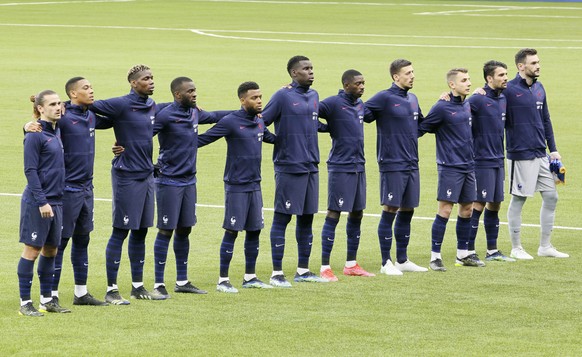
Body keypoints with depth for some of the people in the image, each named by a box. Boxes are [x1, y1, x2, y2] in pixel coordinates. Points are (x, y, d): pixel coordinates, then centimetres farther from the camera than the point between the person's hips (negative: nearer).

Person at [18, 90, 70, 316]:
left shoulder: (56, 132, 11)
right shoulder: (35, 135, -12)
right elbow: (30, 171, -15)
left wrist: (54, 200, 13)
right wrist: (41, 202, -18)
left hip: (55, 201, 8)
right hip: (37, 203, -7)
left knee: (51, 250, 11)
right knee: (32, 250, -2)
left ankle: (47, 299, 19)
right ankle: (25, 303, 3)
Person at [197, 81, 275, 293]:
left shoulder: (259, 122, 10)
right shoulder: (230, 122, -12)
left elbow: (270, 138, 32)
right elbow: (204, 139, -14)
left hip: (254, 185, 7)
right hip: (236, 186, -7)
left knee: (254, 230, 10)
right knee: (232, 231, -4)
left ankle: (250, 277, 19)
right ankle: (223, 280, 1)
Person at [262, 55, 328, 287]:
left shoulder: (313, 96, 13)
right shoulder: (283, 96, -9)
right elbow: (261, 122, -9)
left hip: (311, 167, 7)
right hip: (289, 168, -7)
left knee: (306, 219, 12)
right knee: (282, 219, -2)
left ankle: (303, 270, 21)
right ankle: (277, 274, 2)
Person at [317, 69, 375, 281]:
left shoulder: (359, 105, 13)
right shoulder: (333, 103, -12)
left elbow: (369, 115, 33)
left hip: (359, 167, 8)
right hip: (340, 167, -8)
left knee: (356, 214, 11)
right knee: (334, 214, -6)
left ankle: (351, 264, 21)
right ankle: (325, 268, -3)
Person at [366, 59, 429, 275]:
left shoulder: (412, 99, 13)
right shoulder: (384, 98, -9)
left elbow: (422, 123, 26)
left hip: (412, 166, 7)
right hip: (392, 166, -7)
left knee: (407, 212, 10)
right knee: (390, 211, -4)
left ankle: (402, 260, 19)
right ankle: (386, 263, 2)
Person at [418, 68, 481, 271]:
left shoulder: (467, 106, 11)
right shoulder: (442, 108, -11)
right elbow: (421, 129, -8)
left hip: (468, 166, 7)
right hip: (450, 167, -7)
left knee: (467, 209, 10)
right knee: (445, 210, -8)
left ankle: (463, 254, 20)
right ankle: (435, 257, -2)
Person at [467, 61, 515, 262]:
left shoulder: (503, 99, 11)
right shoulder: (477, 100, -13)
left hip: (498, 161, 8)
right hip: (482, 161, -8)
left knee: (495, 205, 11)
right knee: (478, 205, -6)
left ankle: (492, 251, 18)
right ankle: (469, 251, -1)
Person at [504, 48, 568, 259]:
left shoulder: (539, 89, 11)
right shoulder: (509, 90, -11)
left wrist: (553, 149, 15)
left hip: (541, 155, 7)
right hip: (520, 156, -7)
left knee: (551, 196, 8)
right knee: (518, 200, 1)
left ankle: (545, 246, 17)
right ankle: (516, 248, 12)